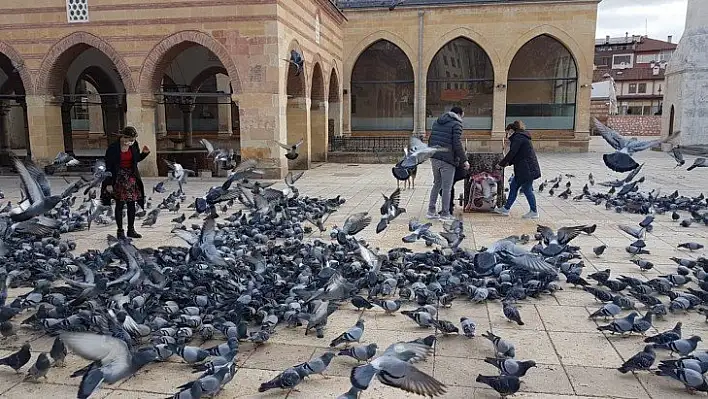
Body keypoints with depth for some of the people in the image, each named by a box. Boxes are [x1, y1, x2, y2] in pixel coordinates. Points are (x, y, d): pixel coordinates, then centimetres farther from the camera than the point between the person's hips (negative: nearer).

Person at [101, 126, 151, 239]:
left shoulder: (134, 145, 0)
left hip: (131, 178, 5)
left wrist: (144, 153, -3)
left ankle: (131, 229, 17)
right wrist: (109, 183, -12)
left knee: (131, 204, 7)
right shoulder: (113, 148, -13)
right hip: (118, 179, -4)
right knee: (119, 205, 2)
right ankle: (120, 231, 10)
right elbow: (108, 167, -11)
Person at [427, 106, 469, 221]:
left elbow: (430, 140, 18)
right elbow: (457, 144, -14)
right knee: (447, 187, 1)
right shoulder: (456, 123, -6)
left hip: (434, 158, 7)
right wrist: (464, 160, -9)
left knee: (437, 184, 19)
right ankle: (445, 214, 7)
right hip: (447, 160, -7)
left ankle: (431, 211, 18)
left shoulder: (437, 122, 16)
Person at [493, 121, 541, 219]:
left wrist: (501, 164, -8)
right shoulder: (521, 137, 19)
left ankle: (534, 212, 8)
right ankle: (506, 209, 18)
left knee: (527, 189, -2)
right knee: (513, 187, 13)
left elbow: (512, 153, -17)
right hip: (523, 169, 11)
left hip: (527, 169, -11)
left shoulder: (518, 138, -13)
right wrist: (508, 163, 12)